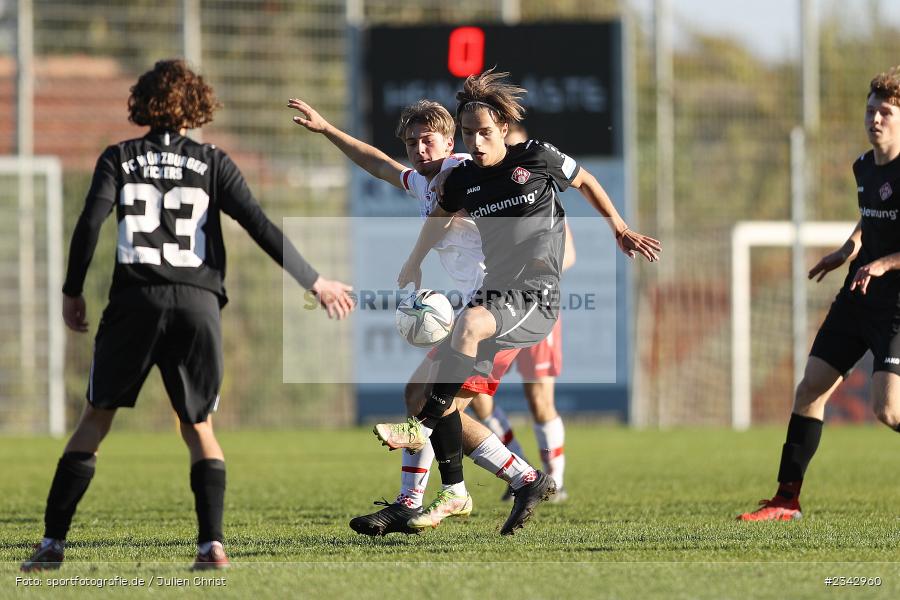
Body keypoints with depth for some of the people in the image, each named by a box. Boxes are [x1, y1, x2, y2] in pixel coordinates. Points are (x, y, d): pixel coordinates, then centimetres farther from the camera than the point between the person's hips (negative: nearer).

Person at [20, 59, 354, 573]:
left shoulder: (120, 159, 6)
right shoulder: (212, 163, 6)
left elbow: (90, 225, -4)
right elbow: (261, 227, 2)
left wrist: (73, 292, 7)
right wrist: (313, 281, 10)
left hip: (134, 300, 0)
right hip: (198, 303, 0)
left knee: (96, 419, 10)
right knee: (199, 428, 14)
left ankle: (53, 541, 4)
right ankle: (212, 543, -3)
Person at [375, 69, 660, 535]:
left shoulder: (537, 160, -5)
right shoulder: (463, 180, 6)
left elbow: (586, 183, 13)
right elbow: (439, 217, 28)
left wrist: (621, 231, 13)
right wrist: (413, 265, 38)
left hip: (537, 297, -6)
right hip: (496, 293, 6)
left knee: (470, 323, -36)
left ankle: (422, 426, -28)